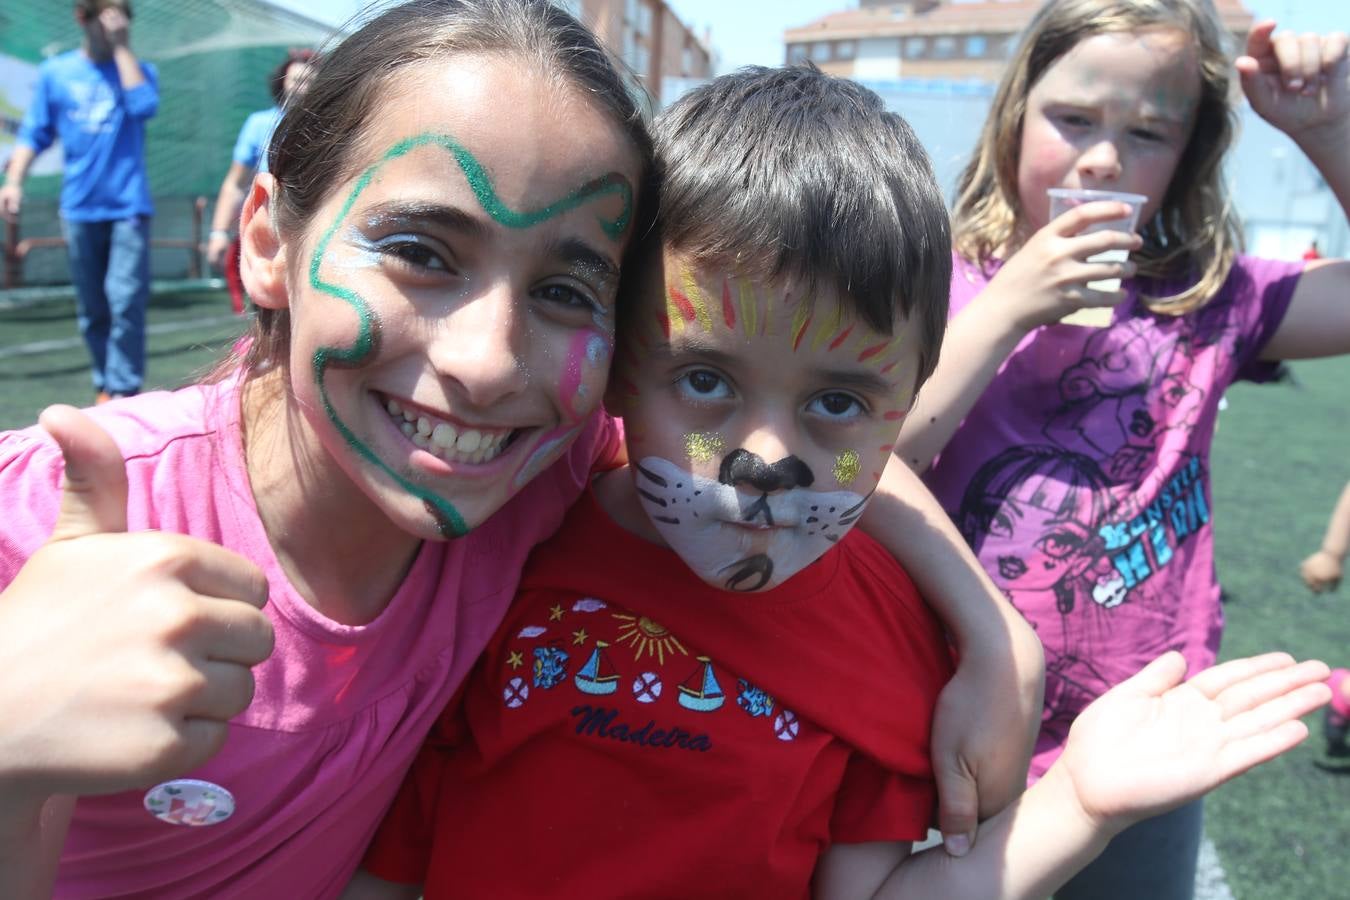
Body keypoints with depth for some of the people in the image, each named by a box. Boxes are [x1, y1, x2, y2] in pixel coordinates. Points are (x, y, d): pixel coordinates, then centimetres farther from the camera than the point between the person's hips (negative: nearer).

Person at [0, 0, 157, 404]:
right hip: (80, 208, 2)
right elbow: (34, 134, 8)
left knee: (126, 302, -13)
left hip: (129, 207, -2)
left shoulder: (138, 69, 7)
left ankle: (123, 393, -10)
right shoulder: (54, 72, 10)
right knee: (92, 310, 7)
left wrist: (121, 46, -8)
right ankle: (106, 387, 19)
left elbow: (144, 105, -14)